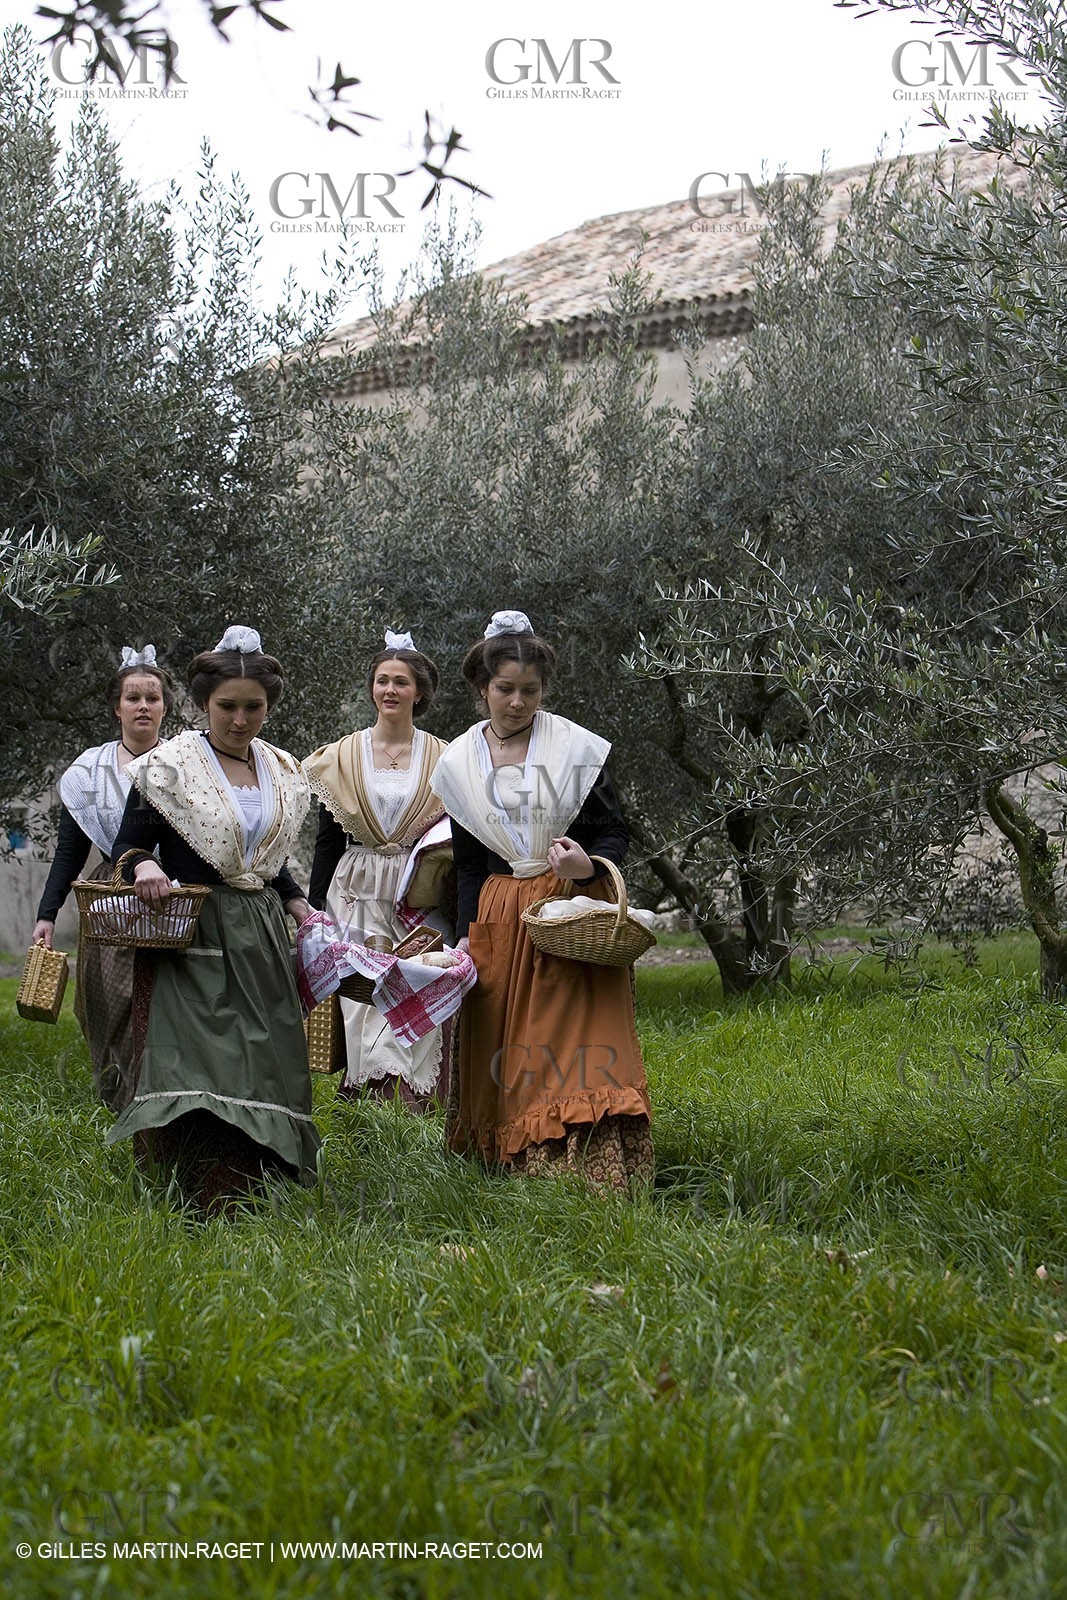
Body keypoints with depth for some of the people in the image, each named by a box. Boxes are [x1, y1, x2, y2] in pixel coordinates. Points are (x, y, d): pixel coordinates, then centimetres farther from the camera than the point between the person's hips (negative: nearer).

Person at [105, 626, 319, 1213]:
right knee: (197, 1052, -14)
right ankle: (210, 1202, -14)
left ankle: (262, 1183, 13)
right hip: (190, 933, -5)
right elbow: (128, 843, -4)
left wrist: (297, 904, 10)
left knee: (265, 1053, 4)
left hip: (260, 935, 6)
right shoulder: (170, 767, -4)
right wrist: (143, 865, -25)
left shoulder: (282, 772, 13)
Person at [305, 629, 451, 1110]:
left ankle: (415, 1106, -4)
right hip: (358, 893, 1)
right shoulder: (342, 756, 8)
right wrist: (316, 909, 4)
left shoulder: (443, 759, 6)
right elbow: (327, 840, 9)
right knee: (364, 995, -7)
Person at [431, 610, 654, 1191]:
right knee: (508, 1048, 0)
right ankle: (522, 1167, 5)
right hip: (501, 918, 3)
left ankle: (595, 1171, -12)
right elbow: (468, 865, 12)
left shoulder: (576, 748, -1)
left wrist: (589, 865, -19)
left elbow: (615, 833, 2)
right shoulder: (459, 765, 7)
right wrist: (466, 940, 6)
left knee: (582, 1038, -10)